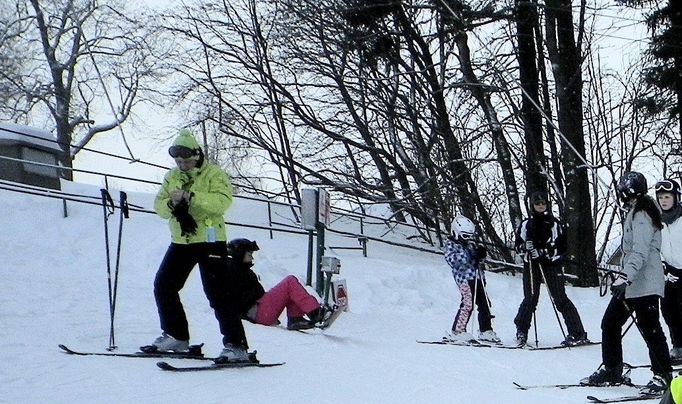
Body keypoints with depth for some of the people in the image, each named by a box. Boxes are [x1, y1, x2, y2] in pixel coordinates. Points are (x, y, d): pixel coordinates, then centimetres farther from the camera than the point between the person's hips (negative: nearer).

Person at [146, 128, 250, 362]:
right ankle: (176, 336, 23)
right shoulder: (172, 177, 14)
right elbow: (159, 205, 6)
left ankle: (236, 345, -7)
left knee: (217, 294, -11)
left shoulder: (214, 174, -6)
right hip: (180, 241, 7)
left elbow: (223, 201, -23)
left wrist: (190, 196, -30)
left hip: (210, 241, -7)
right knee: (163, 286, 8)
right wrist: (171, 203, -17)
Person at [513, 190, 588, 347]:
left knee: (560, 299, -8)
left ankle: (578, 334, -6)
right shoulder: (525, 225, 8)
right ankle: (521, 331, 18)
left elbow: (562, 247, -2)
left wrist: (544, 251, -17)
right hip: (531, 265, 2)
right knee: (530, 299, -3)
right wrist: (525, 247, -14)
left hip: (551, 265, -2)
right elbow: (518, 246, 9)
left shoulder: (554, 224, 3)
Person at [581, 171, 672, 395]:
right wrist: (622, 276, 31)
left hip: (644, 284, -10)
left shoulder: (641, 216, -14)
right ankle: (611, 371, 18)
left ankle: (663, 376, 1)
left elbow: (640, 252, -25)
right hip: (631, 282, 10)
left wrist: (625, 277, -33)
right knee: (610, 322, 10)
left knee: (649, 327, -7)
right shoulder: (635, 213, 16)